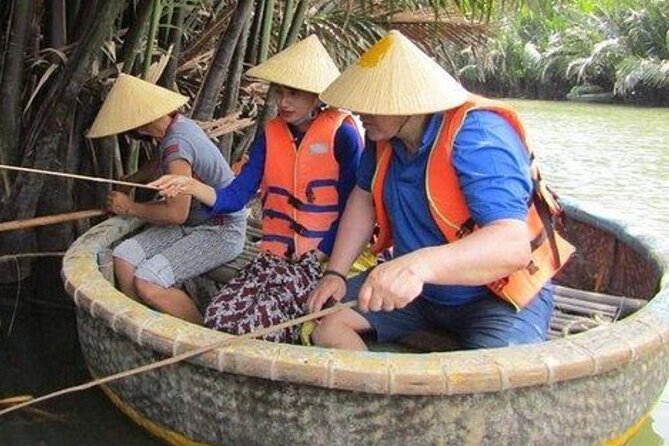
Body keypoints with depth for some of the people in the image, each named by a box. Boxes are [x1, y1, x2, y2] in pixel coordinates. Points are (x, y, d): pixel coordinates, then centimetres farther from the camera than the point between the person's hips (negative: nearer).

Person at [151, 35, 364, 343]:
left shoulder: (342, 135, -4)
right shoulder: (270, 135, 11)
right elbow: (234, 198, 5)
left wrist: (317, 257, -11)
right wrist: (191, 186, -12)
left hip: (323, 257, -5)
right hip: (275, 256, 5)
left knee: (257, 322, -27)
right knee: (218, 316, -18)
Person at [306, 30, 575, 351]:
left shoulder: (477, 138, -27)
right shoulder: (384, 133, -6)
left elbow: (513, 246, -40)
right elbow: (364, 196, 11)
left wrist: (419, 265, -56)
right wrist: (335, 273, 1)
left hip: (499, 294, -6)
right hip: (414, 287, 7)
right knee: (326, 318, -6)